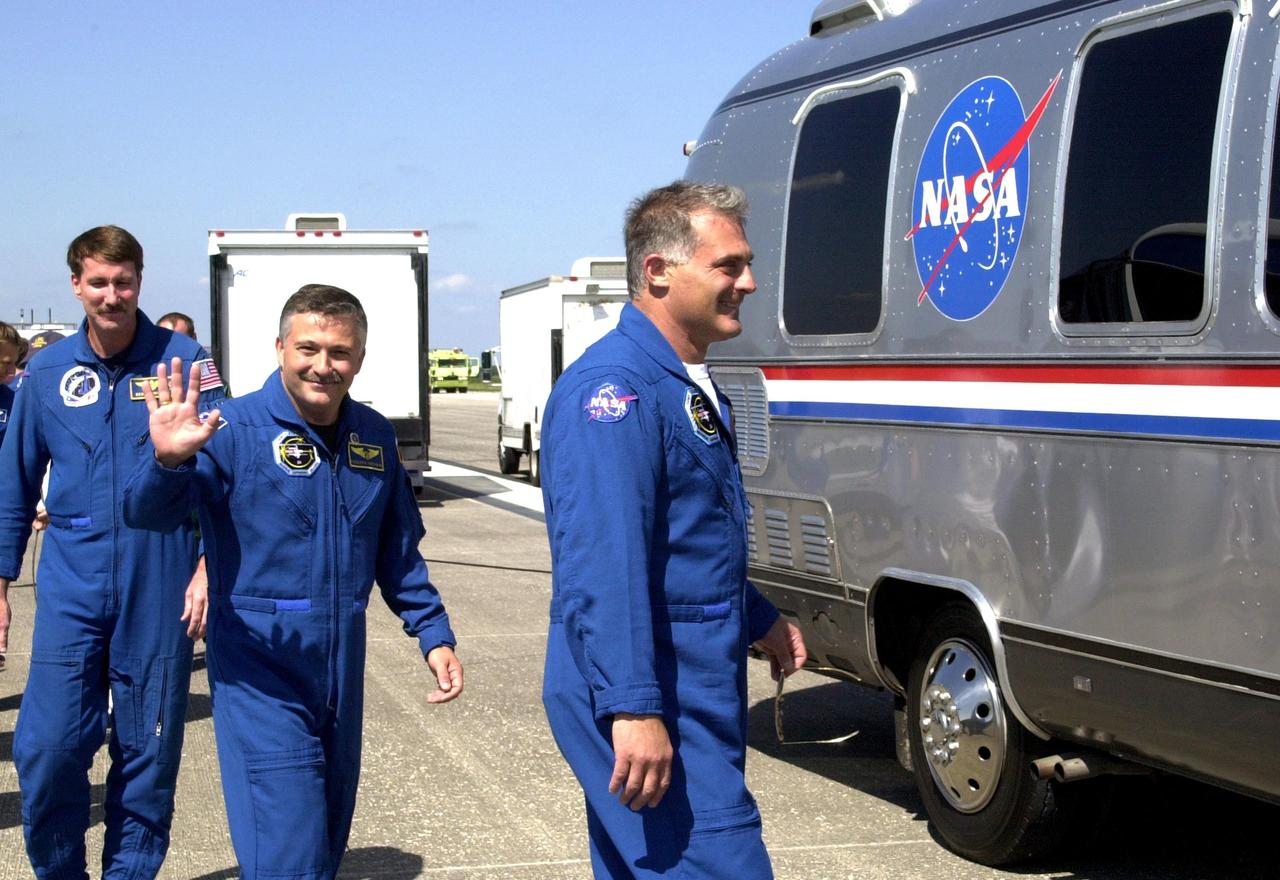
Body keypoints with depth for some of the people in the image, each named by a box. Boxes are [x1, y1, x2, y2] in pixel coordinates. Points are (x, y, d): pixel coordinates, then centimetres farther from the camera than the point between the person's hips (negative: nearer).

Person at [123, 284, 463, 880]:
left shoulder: (374, 436, 4)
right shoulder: (236, 429, -13)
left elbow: (397, 551, 16)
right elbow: (147, 513, -25)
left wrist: (433, 634, 9)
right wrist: (170, 462, -46)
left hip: (341, 668, 6)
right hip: (261, 671, -6)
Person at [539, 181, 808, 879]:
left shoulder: (691, 387, 16)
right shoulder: (614, 388, -18)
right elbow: (604, 563, -27)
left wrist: (758, 621, 36)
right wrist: (632, 708, -32)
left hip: (701, 687, 10)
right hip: (647, 700, -10)